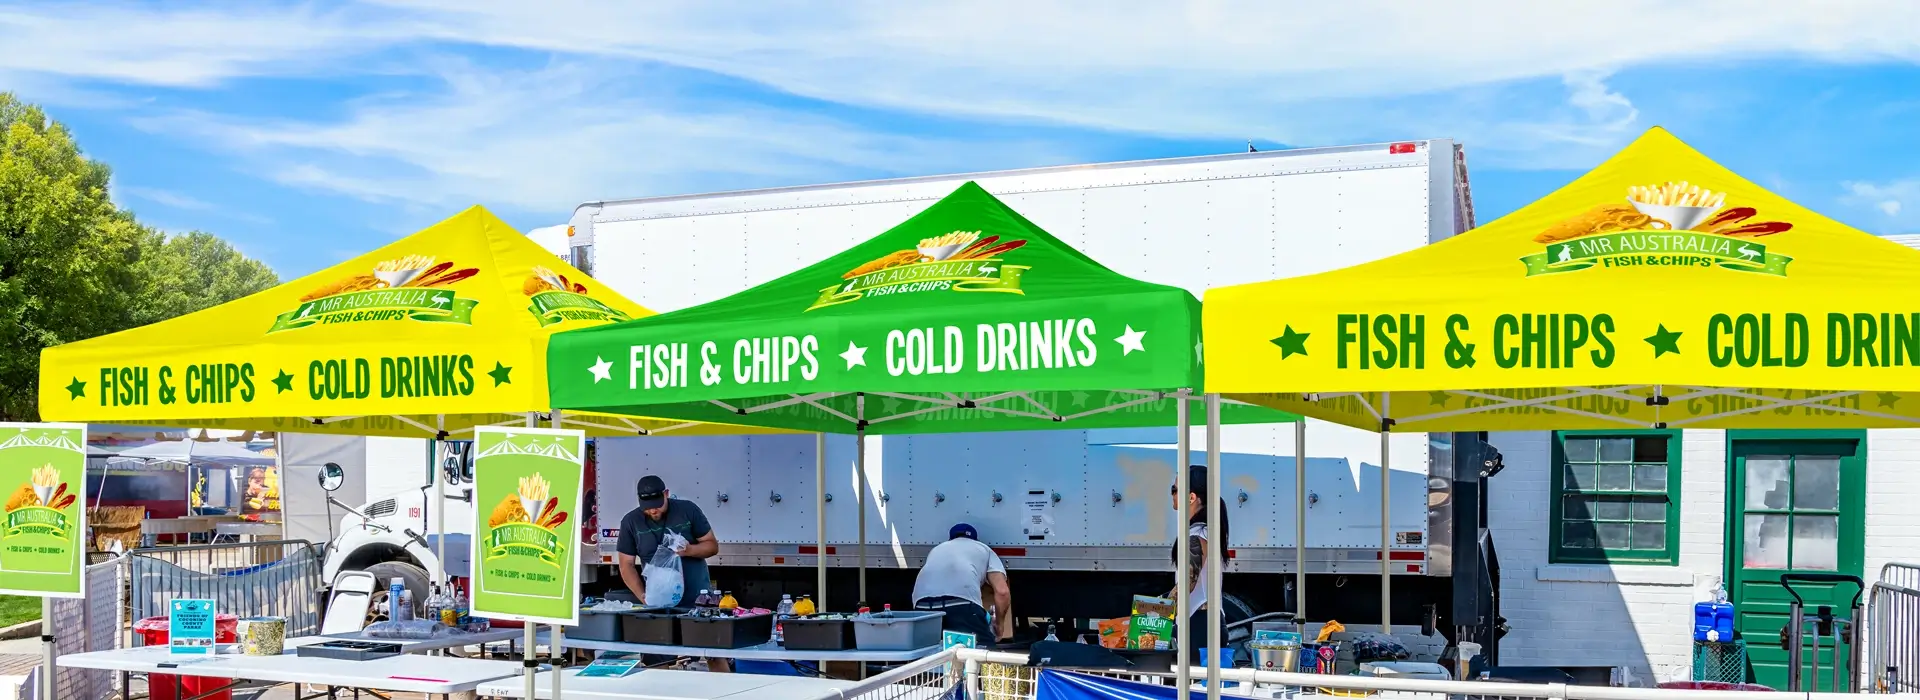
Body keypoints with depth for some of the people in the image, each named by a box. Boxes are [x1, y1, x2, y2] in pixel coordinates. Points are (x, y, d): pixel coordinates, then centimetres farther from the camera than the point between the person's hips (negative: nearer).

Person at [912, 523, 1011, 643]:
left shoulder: (937, 549, 42)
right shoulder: (984, 549, 32)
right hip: (962, 602, -3)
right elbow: (1002, 592, 16)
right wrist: (999, 625, 29)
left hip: (923, 603, 4)